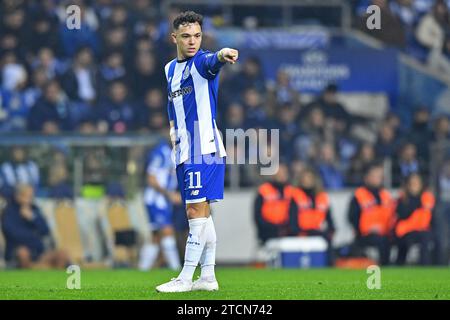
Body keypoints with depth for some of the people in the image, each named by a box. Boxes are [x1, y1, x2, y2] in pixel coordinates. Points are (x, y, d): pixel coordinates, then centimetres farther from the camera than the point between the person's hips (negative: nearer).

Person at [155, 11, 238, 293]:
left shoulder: (201, 62, -9)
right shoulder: (170, 69, 15)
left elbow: (211, 61, -35)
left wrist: (221, 55, -58)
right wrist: (173, 127, 14)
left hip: (204, 149, -8)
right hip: (184, 151, 8)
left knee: (196, 211, -11)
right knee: (201, 214, 11)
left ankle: (186, 278, -10)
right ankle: (208, 277, 15)